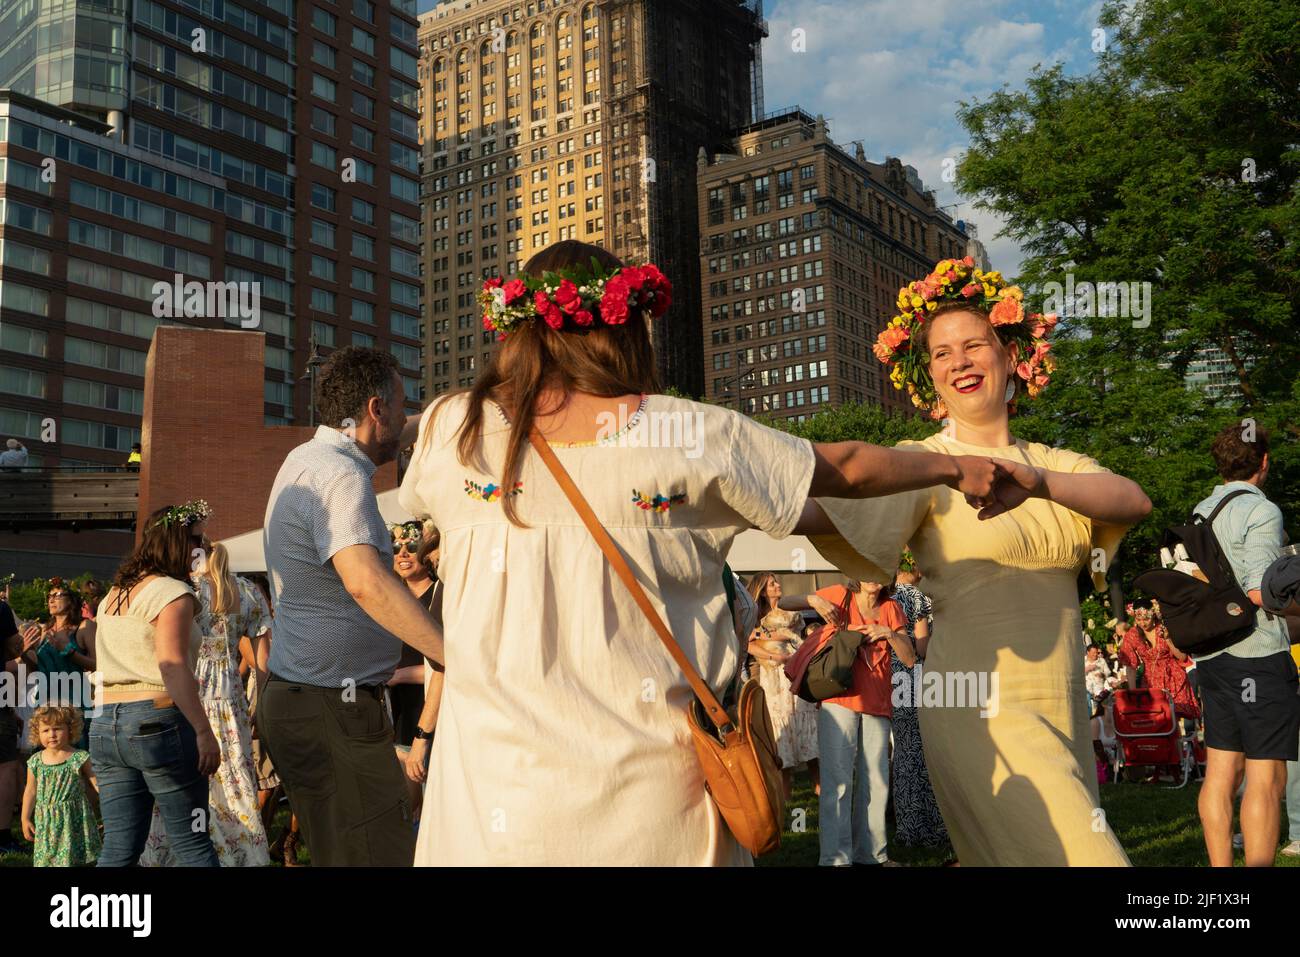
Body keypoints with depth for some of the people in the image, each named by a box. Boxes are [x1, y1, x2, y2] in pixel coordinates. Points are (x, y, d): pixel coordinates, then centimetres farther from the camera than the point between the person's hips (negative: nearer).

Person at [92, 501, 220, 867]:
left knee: (119, 849, 8)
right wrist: (204, 731, -20)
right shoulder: (173, 592, -8)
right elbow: (172, 667, -18)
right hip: (161, 720, -7)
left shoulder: (112, 596, 18)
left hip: (105, 725, 8)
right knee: (192, 843, 1)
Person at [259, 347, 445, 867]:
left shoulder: (307, 457, 11)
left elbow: (380, 441, 34)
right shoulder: (341, 476, -19)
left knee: (344, 853, 16)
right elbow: (366, 583, -34)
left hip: (298, 698, 10)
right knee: (383, 854, -8)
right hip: (331, 707, -10)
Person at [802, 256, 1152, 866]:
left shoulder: (1057, 467, 11)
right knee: (1075, 853, -11)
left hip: (1061, 716, 5)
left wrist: (1038, 483, -30)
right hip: (985, 715, -5)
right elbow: (821, 511, -21)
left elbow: (1134, 501, -10)